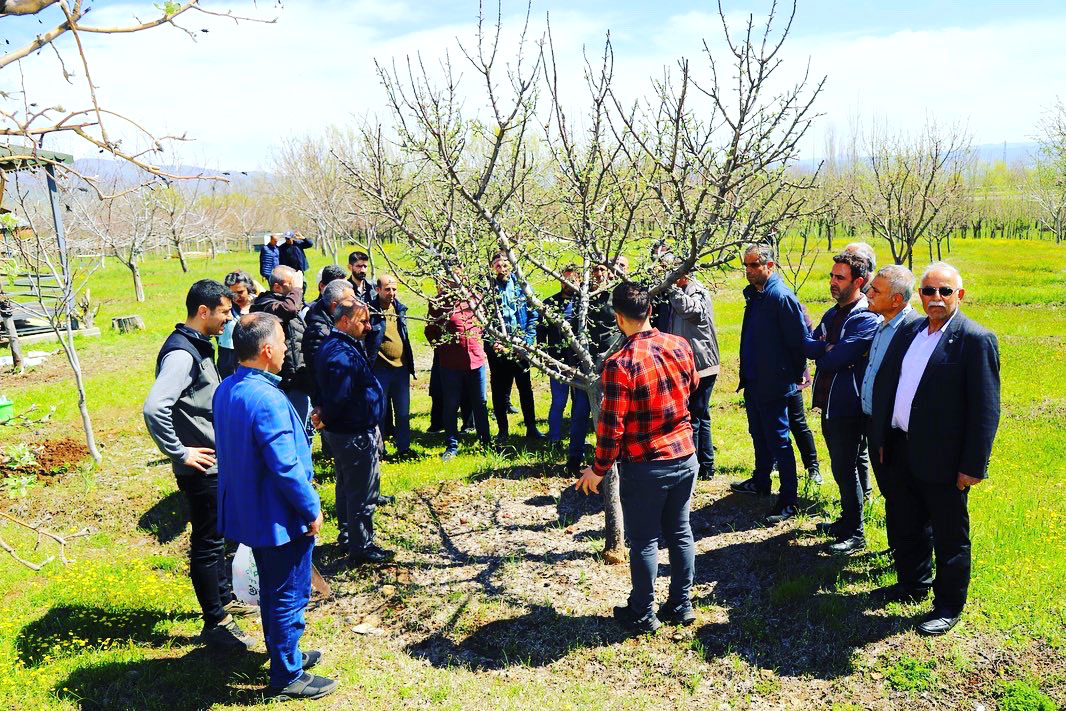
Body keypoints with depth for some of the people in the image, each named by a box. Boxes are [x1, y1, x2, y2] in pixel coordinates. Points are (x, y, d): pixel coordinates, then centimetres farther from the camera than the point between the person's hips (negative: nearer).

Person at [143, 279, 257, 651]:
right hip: (201, 467, -10)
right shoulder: (181, 353, -21)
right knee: (207, 544, 3)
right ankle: (215, 624, 16)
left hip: (217, 462, 10)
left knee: (218, 536, 22)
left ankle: (224, 598, 40)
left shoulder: (199, 346, 9)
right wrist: (180, 453, -23)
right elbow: (154, 408, -32)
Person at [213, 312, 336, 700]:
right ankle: (287, 676, 21)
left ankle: (284, 654, 41)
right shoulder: (267, 399, -28)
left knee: (272, 589, 24)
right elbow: (286, 468, -26)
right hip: (280, 518, -9)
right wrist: (312, 510, -14)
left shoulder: (226, 390, 2)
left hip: (248, 511, 9)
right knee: (289, 596, 7)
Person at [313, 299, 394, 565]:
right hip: (357, 435, -11)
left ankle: (349, 535, 39)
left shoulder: (331, 346, 9)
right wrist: (326, 419, -12)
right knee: (363, 494, 1)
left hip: (341, 432, 11)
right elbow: (339, 398, -28)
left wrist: (325, 414, 0)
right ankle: (362, 548, 11)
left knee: (347, 487, 23)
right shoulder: (344, 355, -26)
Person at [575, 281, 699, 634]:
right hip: (685, 457, 6)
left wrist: (598, 469, -7)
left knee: (644, 541, 9)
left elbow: (611, 426, -19)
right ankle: (681, 605, 30)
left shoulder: (620, 364, -23)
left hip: (644, 468, -6)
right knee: (679, 532, 18)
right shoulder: (680, 346, -4)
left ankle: (642, 614, 22)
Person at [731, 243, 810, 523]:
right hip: (753, 382, 9)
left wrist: (795, 374, -9)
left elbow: (800, 339, -18)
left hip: (774, 385, -9)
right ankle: (760, 481, 39)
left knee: (778, 440, -2)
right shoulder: (753, 294, 9)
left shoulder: (781, 297, -19)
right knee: (759, 435, 22)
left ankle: (788, 500, 6)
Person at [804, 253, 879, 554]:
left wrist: (818, 349, -6)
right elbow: (807, 346, 4)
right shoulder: (832, 314, 13)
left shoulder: (867, 319, -16)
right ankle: (847, 520, 33)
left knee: (845, 468, -1)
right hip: (829, 403, 8)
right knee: (841, 467, 19)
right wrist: (828, 349, -14)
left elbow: (836, 358, -23)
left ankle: (855, 534, 11)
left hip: (848, 407, -8)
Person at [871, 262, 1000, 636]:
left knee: (949, 537, 9)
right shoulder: (909, 333, 9)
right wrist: (884, 439, 12)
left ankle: (949, 606, 25)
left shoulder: (976, 340, -13)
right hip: (903, 451, 7)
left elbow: (985, 409, -14)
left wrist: (973, 465, -16)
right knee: (908, 527, 22)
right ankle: (913, 583, 41)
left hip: (943, 460, -7)